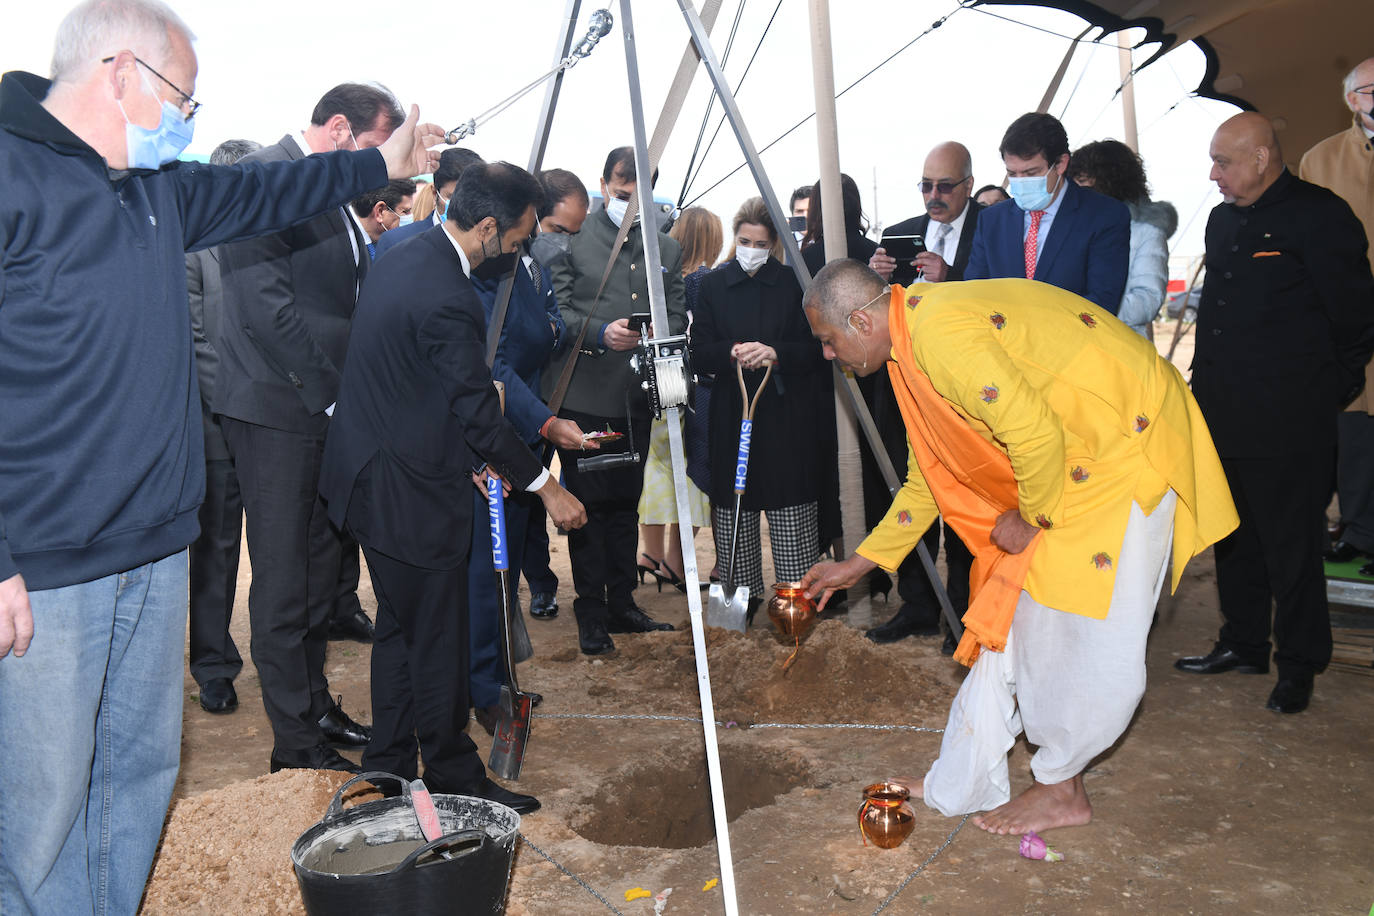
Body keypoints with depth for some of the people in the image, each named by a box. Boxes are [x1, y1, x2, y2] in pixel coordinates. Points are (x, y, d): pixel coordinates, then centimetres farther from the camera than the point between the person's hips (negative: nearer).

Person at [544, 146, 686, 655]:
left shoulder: (667, 249, 14)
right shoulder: (573, 240, 0)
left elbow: (677, 316, 11)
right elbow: (556, 311, -5)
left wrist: (659, 334, -11)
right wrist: (602, 332, -20)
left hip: (635, 398, 4)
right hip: (582, 397, -4)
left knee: (626, 503, 12)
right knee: (589, 505, 0)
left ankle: (621, 603, 23)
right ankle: (591, 614, 9)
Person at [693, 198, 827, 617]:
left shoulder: (793, 283, 5)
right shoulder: (713, 285, 10)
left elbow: (815, 349, 1)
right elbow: (699, 353, 5)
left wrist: (774, 352, -16)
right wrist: (732, 353, -15)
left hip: (786, 414, -1)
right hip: (731, 414, 2)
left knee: (791, 507, -3)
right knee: (733, 506, 2)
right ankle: (741, 596, 15)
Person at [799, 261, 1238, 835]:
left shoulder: (939, 330, -24)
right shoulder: (911, 346, 9)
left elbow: (1036, 434, -29)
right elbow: (928, 476, 18)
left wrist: (1032, 518, -11)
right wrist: (856, 566, 21)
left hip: (1129, 440, -10)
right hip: (1069, 456, 10)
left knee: (1085, 633, -2)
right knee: (1015, 618, 10)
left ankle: (1061, 790, 18)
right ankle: (959, 785, 19)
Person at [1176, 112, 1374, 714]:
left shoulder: (1320, 215, -8)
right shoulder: (1223, 220, 14)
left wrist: (1326, 391, 0)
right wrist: (1206, 386, 15)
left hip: (1287, 422, -7)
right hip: (1221, 415, 7)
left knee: (1291, 545, 2)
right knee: (1234, 537, 15)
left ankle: (1299, 665, 15)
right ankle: (1242, 645, 29)